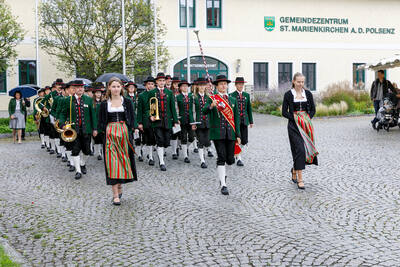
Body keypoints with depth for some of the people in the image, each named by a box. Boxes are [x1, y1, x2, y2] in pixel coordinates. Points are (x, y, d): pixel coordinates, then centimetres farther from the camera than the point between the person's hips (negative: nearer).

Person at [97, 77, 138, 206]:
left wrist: (127, 130, -7)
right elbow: (101, 121, 10)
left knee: (123, 160, 4)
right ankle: (115, 195, -7)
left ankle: (120, 185, 26)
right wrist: (105, 130, -7)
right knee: (112, 162, -6)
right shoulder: (104, 104, 7)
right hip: (110, 135, -1)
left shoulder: (127, 102, 7)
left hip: (124, 133, 1)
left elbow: (132, 118, 7)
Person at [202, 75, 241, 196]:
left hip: (230, 133, 3)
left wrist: (238, 135, 7)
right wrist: (211, 106, -35)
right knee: (221, 158, -7)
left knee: (230, 159, 2)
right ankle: (223, 185, -2)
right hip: (218, 134, -3)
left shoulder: (233, 100, 14)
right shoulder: (212, 99, 3)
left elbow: (236, 118, 13)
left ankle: (222, 173, 34)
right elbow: (204, 111, -13)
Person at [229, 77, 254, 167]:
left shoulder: (247, 95, 11)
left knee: (244, 140, 2)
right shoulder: (231, 95, -1)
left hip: (244, 120, 4)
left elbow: (249, 108, 13)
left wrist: (251, 121, 11)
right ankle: (239, 158, 1)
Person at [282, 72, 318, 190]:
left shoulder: (308, 93, 7)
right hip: (294, 125, -4)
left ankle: (294, 169, 33)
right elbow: (284, 112, -2)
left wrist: (307, 119, -4)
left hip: (306, 125, 4)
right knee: (299, 149, -12)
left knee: (307, 148, 6)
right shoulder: (288, 94, -2)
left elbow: (313, 109, 11)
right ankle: (300, 179, -10)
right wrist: (295, 118, -12)